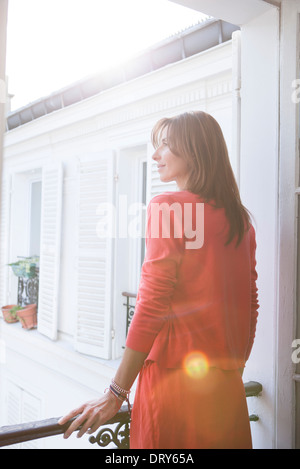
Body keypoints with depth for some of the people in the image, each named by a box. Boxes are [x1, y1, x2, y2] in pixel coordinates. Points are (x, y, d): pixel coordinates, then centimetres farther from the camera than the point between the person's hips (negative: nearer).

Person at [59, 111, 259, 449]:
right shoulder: (240, 218, 8)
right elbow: (249, 305, 11)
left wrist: (116, 395, -11)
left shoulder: (167, 207, -10)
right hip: (226, 384, 6)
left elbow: (151, 305, -15)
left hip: (176, 375, -6)